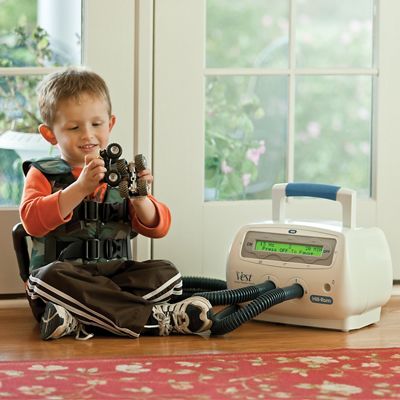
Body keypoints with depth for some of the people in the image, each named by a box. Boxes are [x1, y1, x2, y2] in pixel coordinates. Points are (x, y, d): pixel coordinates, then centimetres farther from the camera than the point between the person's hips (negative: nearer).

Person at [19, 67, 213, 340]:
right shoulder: (43, 174, 8)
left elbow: (158, 228, 9)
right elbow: (33, 221, -12)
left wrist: (140, 199, -12)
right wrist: (81, 187, -22)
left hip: (115, 274, 3)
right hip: (65, 272, -3)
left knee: (167, 273, -19)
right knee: (50, 277, -36)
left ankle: (79, 322, -34)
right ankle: (154, 318, -34)